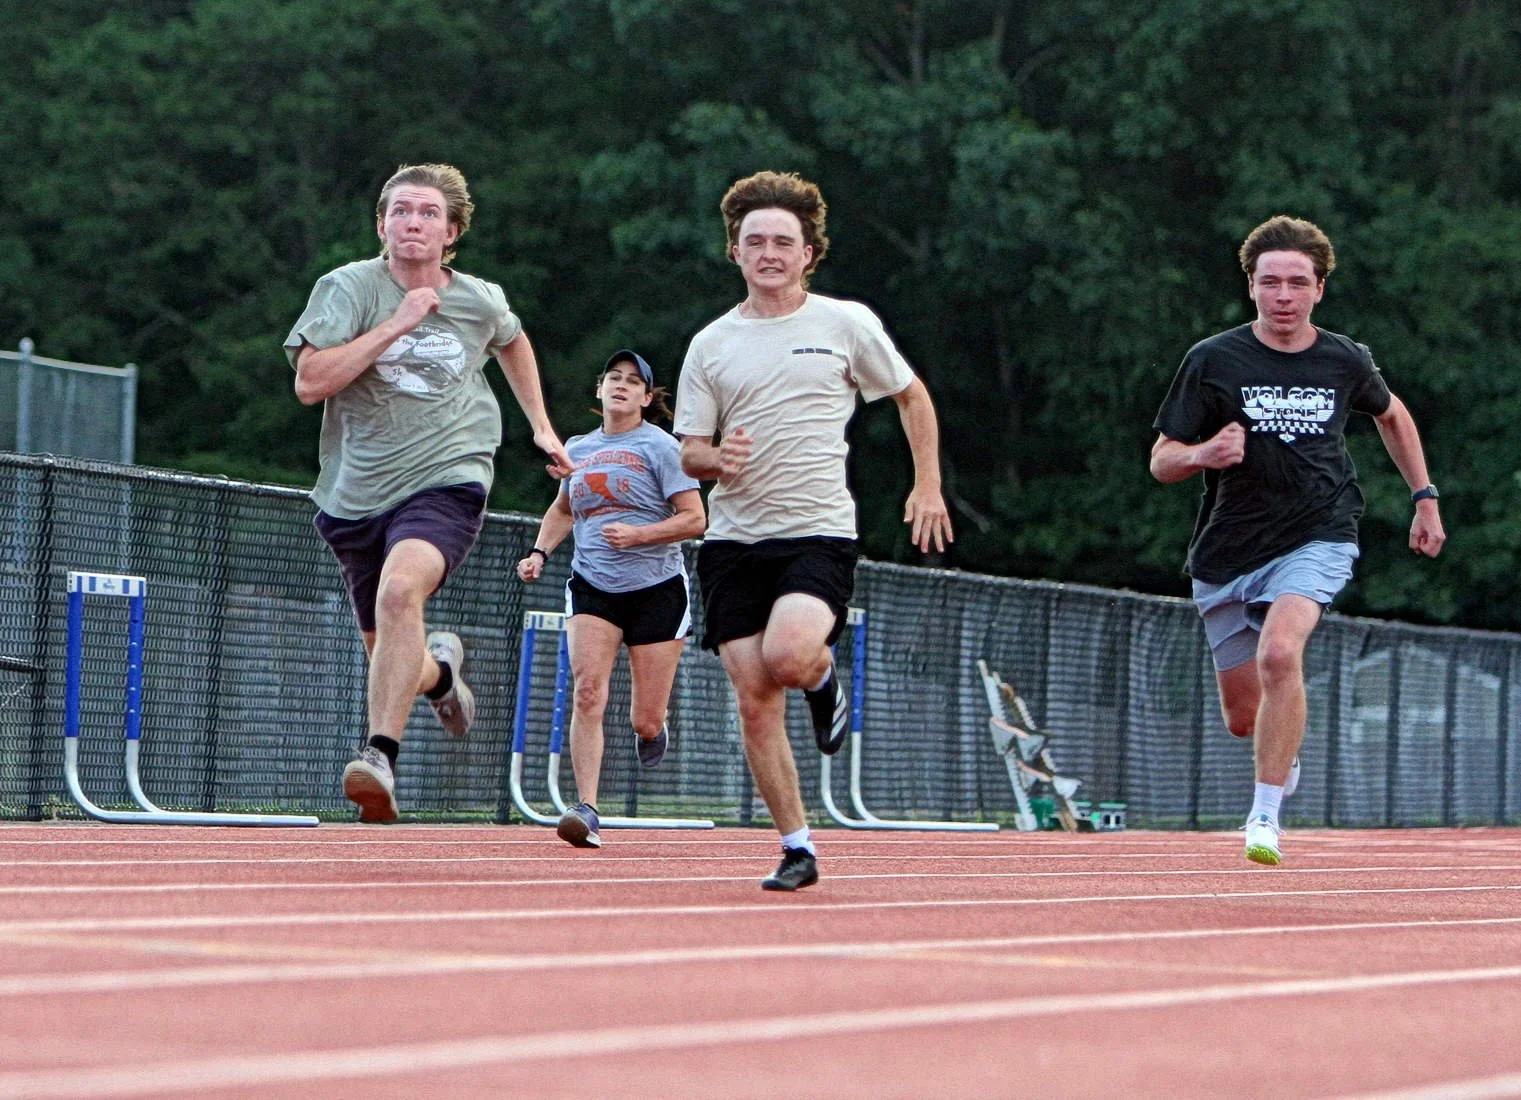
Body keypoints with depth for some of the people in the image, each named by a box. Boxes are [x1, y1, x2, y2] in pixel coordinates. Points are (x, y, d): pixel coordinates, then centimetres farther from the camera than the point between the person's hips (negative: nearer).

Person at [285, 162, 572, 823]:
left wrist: (541, 427, 27)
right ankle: (440, 666, 49)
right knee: (390, 662, 10)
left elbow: (513, 342, 30)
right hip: (356, 494, 2)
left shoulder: (481, 302, 5)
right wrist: (394, 326, -20)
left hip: (446, 479, -2)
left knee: (401, 588, -33)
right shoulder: (347, 287, -4)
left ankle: (380, 756, -37)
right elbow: (309, 382, -18)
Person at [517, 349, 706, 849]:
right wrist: (539, 552, 12)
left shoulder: (660, 447, -4)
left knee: (646, 720, 0)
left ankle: (652, 729, 39)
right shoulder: (577, 448, 10)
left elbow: (694, 519, -7)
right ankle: (586, 810, -22)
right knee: (587, 693, -19)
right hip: (591, 586, 3)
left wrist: (638, 534, -19)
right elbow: (563, 509, 29)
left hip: (656, 587, -3)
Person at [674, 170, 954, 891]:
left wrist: (928, 486, 10)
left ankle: (824, 677, 9)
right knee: (754, 702, -3)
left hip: (819, 531, -3)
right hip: (734, 538, 3)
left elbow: (912, 396, 16)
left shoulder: (846, 324, 3)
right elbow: (688, 451, 10)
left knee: (786, 656, -28)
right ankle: (796, 846, 8)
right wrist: (718, 459, -13)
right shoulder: (710, 345, 8)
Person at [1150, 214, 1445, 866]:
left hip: (1317, 541, -1)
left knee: (1279, 651, -31)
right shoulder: (1211, 361, -7)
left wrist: (1424, 498, 20)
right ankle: (1285, 757, 47)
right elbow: (1161, 462, -5)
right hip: (1226, 554, 1)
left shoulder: (1346, 363, 0)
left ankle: (1266, 813, -22)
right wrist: (1204, 454, -27)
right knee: (1243, 718, 9)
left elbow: (1390, 413, 22)